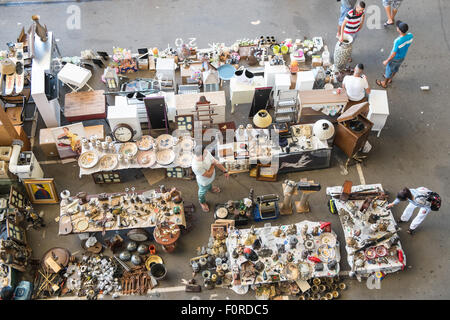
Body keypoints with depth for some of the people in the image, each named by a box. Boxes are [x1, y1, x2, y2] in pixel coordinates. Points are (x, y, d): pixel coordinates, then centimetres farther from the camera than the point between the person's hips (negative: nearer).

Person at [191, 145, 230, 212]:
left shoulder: (206, 153, -32)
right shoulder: (196, 167, -49)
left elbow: (216, 162, -17)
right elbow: (209, 175, -36)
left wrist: (225, 171, -12)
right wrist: (213, 165, -24)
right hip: (204, 182, -5)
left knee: (210, 184, 40)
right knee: (202, 192, 30)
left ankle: (210, 188, 76)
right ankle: (202, 202, 62)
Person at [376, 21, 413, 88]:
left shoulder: (398, 41, -41)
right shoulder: (411, 36, -21)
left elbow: (394, 54, -30)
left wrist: (387, 61, -15)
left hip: (395, 58, -6)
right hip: (402, 57, 6)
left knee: (389, 70, 20)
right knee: (396, 67, 32)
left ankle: (384, 83, 44)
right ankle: (390, 78, 58)